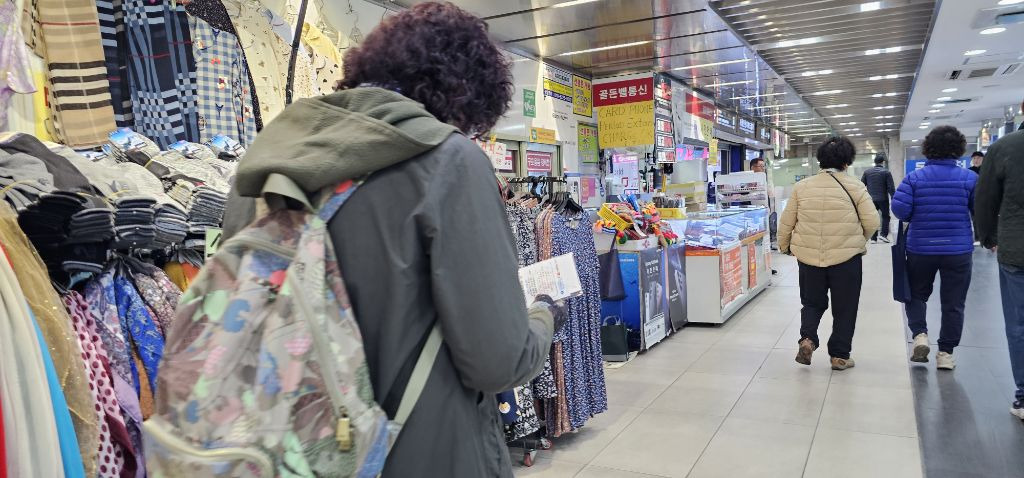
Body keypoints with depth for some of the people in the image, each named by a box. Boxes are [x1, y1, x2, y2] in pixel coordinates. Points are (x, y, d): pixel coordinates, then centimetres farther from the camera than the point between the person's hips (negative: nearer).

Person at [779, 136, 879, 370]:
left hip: (808, 256, 2)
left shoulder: (802, 187, 0)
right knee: (844, 308, 13)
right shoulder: (855, 187, -5)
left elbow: (786, 222, 3)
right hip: (846, 257, -2)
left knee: (812, 302, 20)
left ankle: (807, 338, -2)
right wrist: (858, 241, 14)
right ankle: (839, 355, 18)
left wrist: (784, 246, 18)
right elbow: (872, 222, -6)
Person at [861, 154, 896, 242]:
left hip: (870, 199, 2)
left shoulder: (867, 172, 5)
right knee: (885, 216, 15)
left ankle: (873, 238, 5)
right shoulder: (886, 172, -3)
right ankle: (884, 234, 2)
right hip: (883, 199, -2)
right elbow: (891, 188, -7)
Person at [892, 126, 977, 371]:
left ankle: (919, 334, 0)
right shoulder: (970, 178, -6)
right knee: (953, 303, 10)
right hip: (958, 250, 0)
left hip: (920, 249, 0)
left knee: (917, 295, 19)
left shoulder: (914, 177, -6)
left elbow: (899, 208, -14)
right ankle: (946, 353, 14)